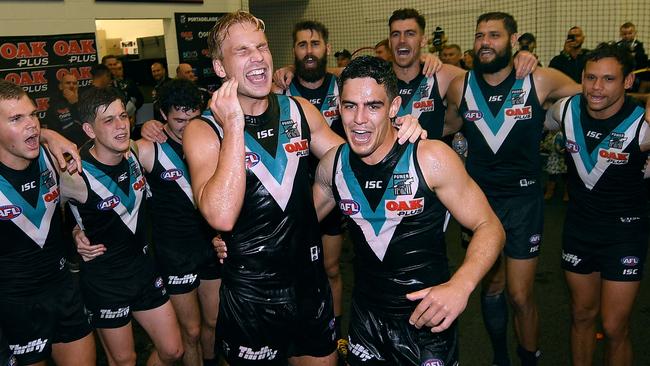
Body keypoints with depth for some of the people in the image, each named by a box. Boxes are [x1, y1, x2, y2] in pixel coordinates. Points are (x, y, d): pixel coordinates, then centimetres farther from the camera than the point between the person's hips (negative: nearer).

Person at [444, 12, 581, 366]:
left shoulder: (540, 80, -9)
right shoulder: (460, 86, -3)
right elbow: (449, 125, 16)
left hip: (523, 198, -2)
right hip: (479, 196, 2)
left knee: (520, 296, -1)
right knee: (491, 286, 16)